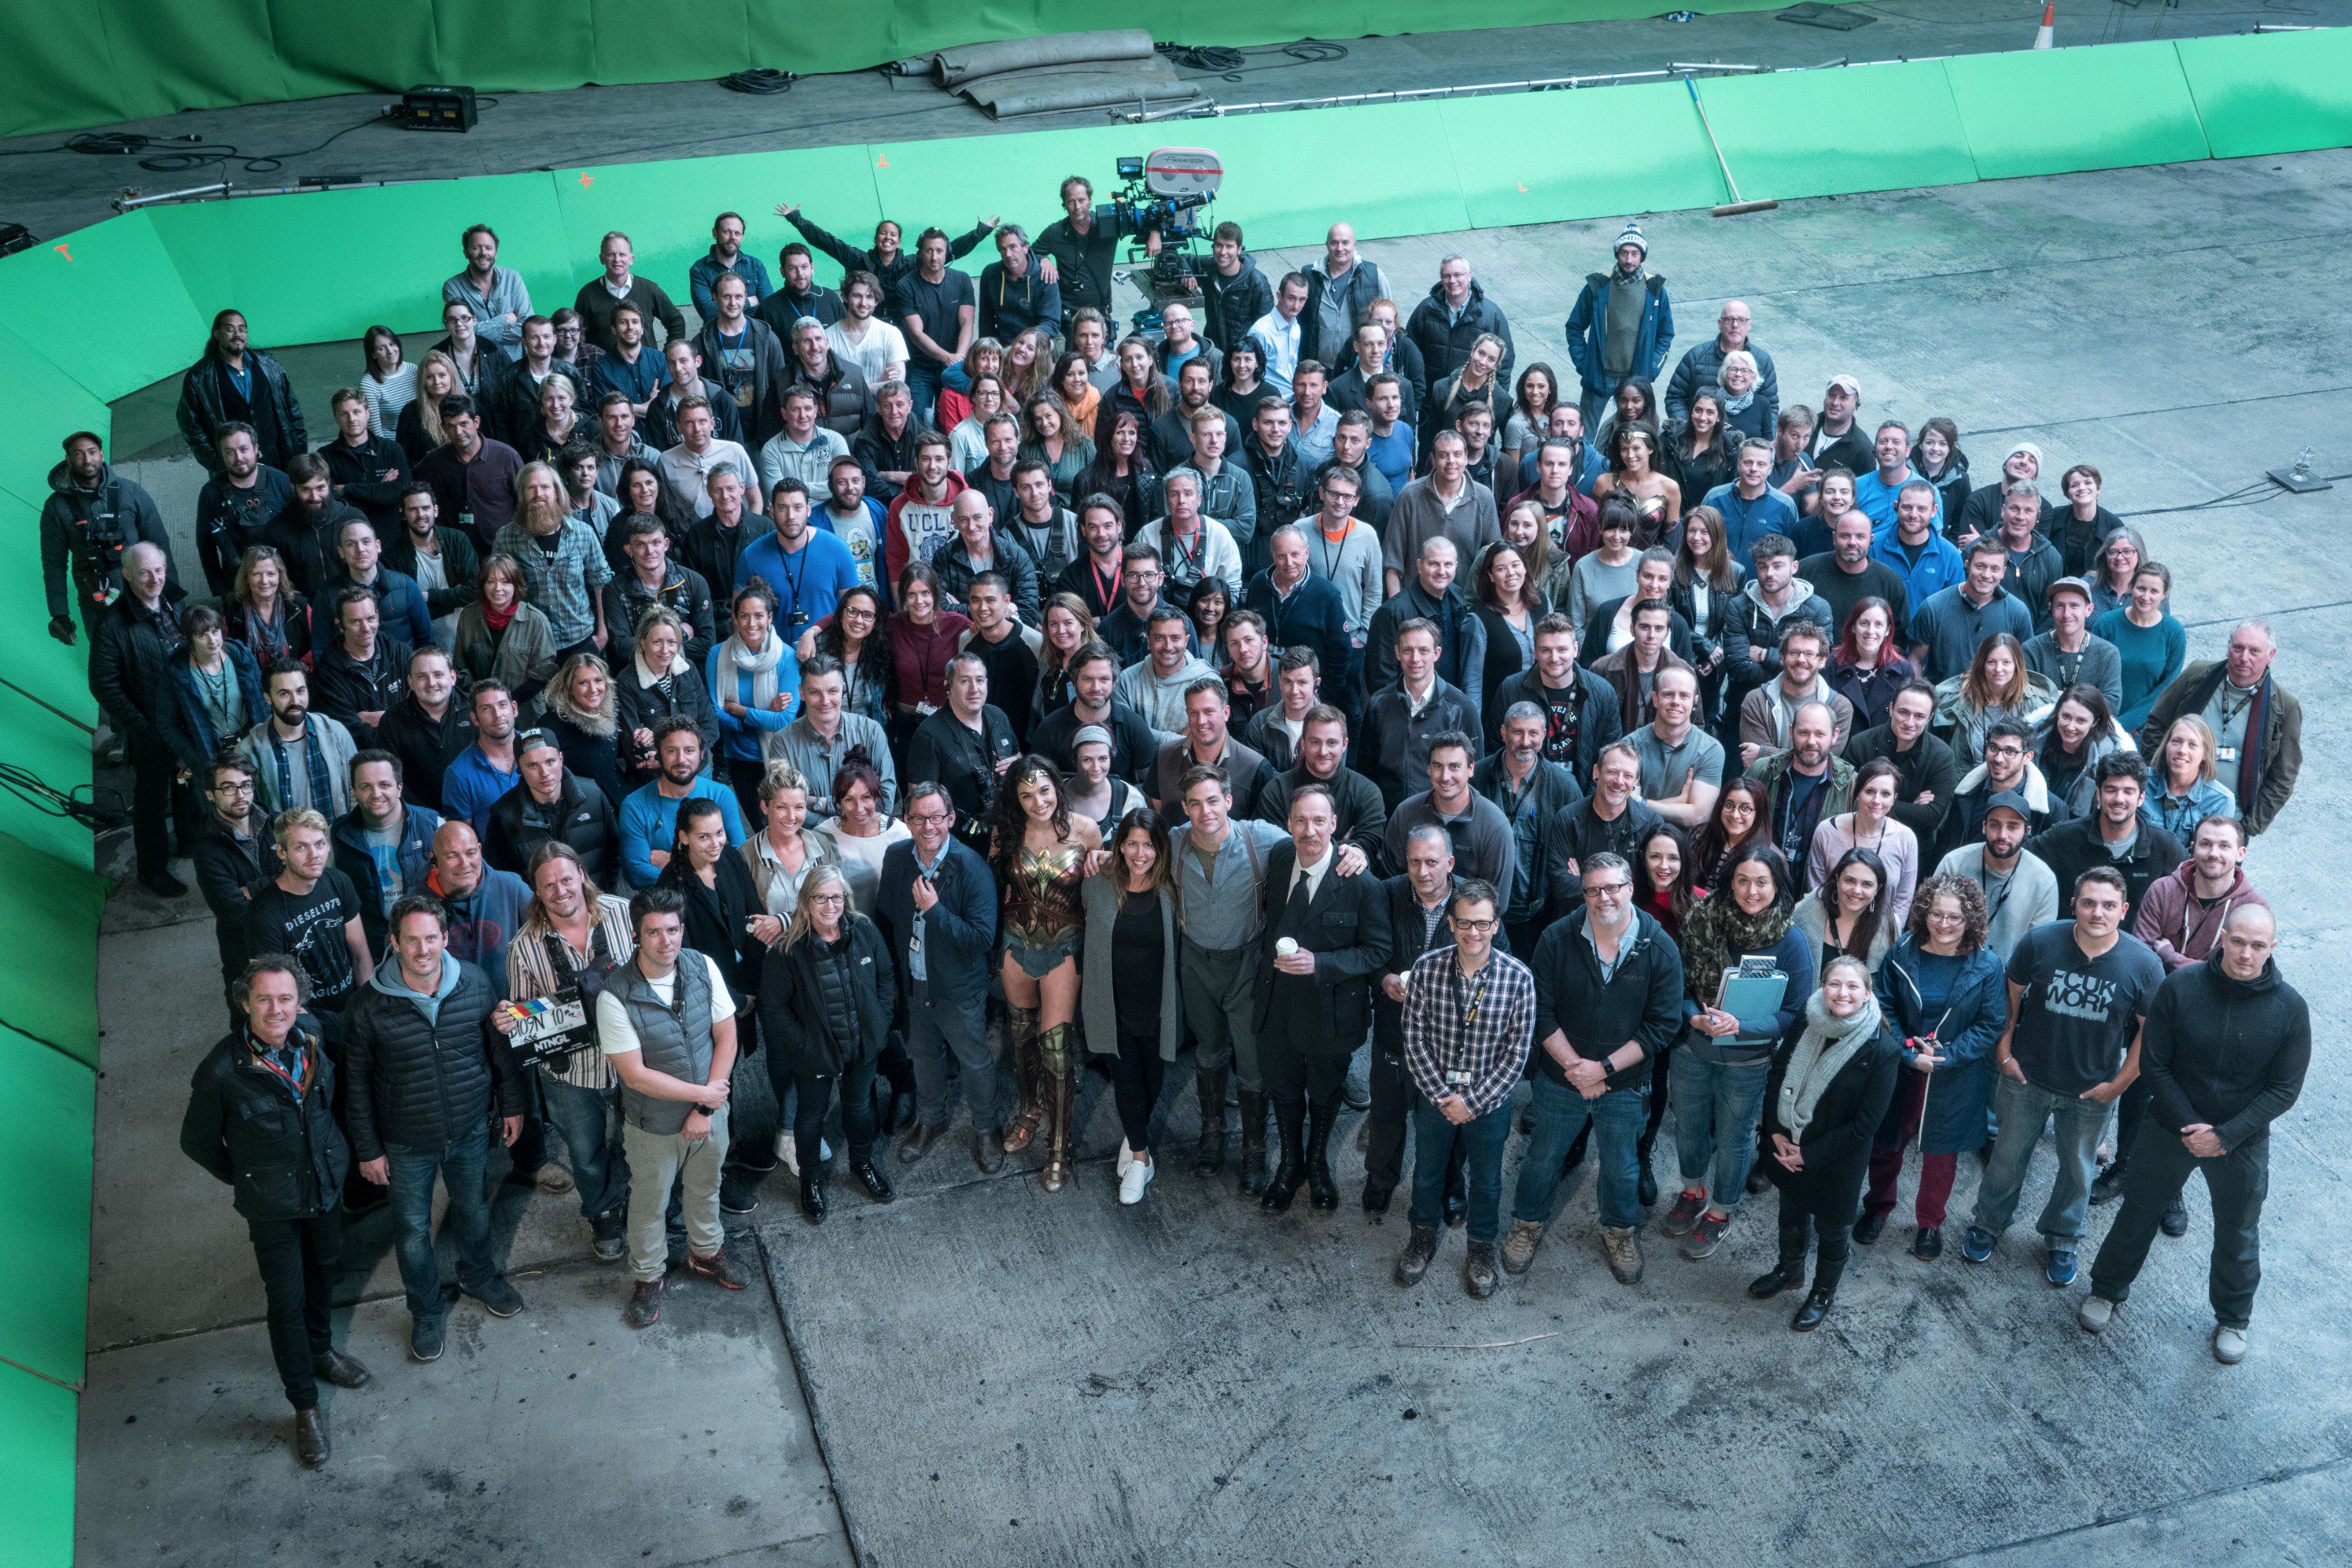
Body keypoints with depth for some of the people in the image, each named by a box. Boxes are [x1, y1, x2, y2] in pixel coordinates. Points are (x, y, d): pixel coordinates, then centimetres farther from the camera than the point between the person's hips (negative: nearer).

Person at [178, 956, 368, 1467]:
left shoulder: (314, 1044, -12)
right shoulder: (222, 1070, -26)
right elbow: (197, 1142, -10)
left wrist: (333, 1156, 12)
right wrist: (246, 1179, 1)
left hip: (327, 1185, 5)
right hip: (272, 1205, -5)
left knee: (324, 1270, 25)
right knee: (287, 1300, 5)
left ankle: (321, 1351, 52)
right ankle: (305, 1406, 22)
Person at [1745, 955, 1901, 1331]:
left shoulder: (1883, 1050, -23)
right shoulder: (1805, 1026, -10)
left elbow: (1866, 1122, -20)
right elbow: (1777, 1077, 3)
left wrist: (1810, 1155, -17)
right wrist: (1776, 1132, -9)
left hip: (1838, 1162, -4)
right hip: (1790, 1148, 4)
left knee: (1832, 1229, 18)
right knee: (1792, 1213, 26)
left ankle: (1824, 1294, 43)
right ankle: (1789, 1271, 53)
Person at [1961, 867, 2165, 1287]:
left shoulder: (2144, 965, -20)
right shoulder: (2041, 944, -20)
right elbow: (2010, 996, -3)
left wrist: (2119, 1084, -7)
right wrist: (2004, 1051, -3)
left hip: (2091, 1092, 0)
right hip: (2027, 1079, 0)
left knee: (2077, 1169, 21)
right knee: (2008, 1157, 19)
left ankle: (2062, 1240, 45)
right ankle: (1987, 1224, 43)